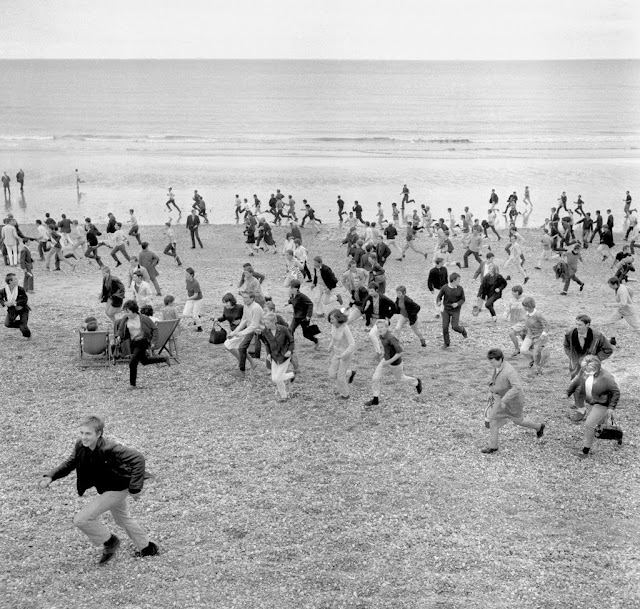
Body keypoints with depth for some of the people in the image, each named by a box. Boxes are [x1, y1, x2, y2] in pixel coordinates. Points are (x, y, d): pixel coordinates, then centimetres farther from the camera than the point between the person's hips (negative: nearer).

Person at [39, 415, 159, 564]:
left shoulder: (108, 449, -34)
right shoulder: (80, 446, -13)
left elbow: (137, 458, -35)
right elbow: (70, 463, 2)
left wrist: (135, 488, -36)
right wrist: (50, 477, -14)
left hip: (117, 489, -9)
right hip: (105, 488, 9)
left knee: (81, 519, -12)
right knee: (123, 518, 29)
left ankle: (109, 542, 12)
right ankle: (148, 548, 48)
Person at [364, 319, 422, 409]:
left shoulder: (391, 338, -33)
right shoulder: (381, 335, -8)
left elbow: (400, 352, -30)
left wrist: (389, 361, -27)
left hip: (395, 362, -7)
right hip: (386, 359, 7)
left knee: (400, 378, 21)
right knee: (375, 378, 0)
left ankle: (416, 382, 49)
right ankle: (375, 399, 15)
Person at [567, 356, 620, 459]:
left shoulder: (605, 377, -32)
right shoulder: (584, 371, -17)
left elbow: (616, 392, -18)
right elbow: (576, 380, 4)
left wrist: (611, 407, -15)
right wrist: (569, 392, 17)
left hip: (602, 403, -6)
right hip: (591, 401, 6)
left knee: (589, 424, -12)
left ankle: (586, 449, 0)